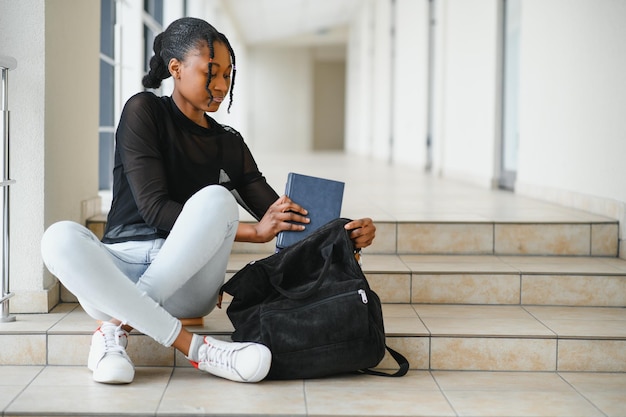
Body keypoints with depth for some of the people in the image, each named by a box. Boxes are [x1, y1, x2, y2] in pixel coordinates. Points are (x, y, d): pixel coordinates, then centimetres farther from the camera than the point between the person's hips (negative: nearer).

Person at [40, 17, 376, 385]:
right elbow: (154, 209, -12)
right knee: (61, 238, -35)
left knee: (215, 199, -28)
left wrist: (345, 233, -11)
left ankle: (118, 326, -27)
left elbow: (282, 216, 11)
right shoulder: (144, 111, 0)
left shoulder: (229, 144, 14)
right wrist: (254, 231, -19)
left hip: (187, 283, 2)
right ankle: (191, 346, -36)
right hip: (122, 264, -2)